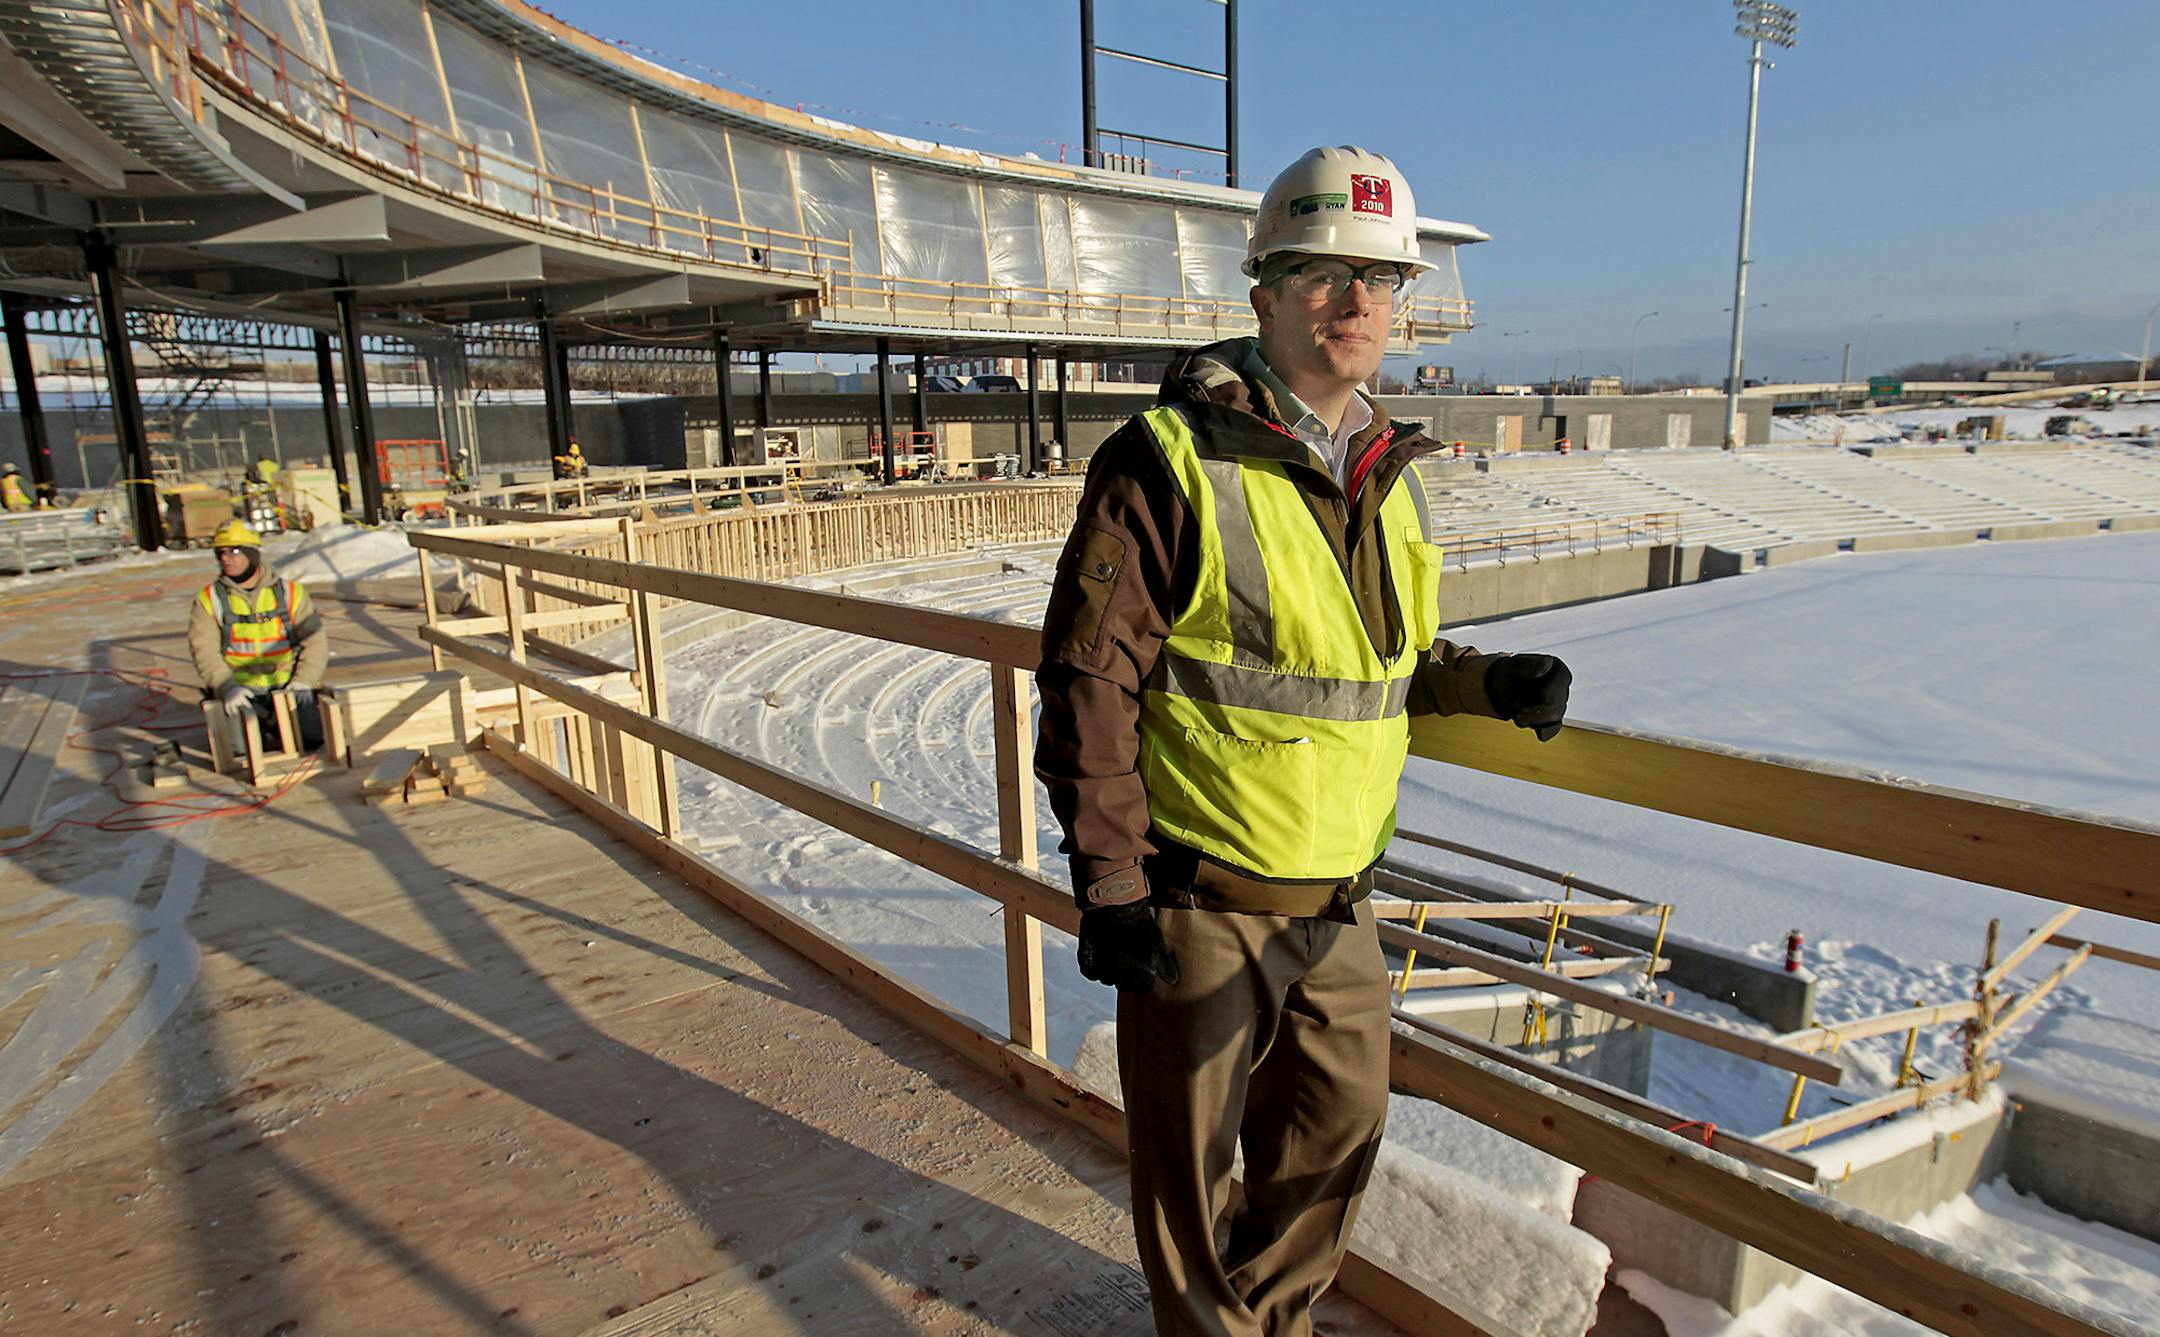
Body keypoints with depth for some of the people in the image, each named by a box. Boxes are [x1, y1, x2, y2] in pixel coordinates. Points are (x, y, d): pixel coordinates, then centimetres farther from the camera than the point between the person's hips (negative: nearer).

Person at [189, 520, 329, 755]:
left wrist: (303, 681, -12)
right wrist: (227, 688, -19)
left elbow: (315, 640, 1)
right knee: (241, 747, -20)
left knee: (313, 737, -14)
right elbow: (203, 650, -5)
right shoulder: (209, 598, 2)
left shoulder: (290, 592, 4)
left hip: (286, 686, 1)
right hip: (240, 689, -1)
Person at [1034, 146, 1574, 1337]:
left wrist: (1487, 682, -1)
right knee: (1191, 1152, 12)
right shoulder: (1169, 460, -15)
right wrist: (1109, 883, -15)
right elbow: (1088, 678, -15)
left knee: (1340, 1126, 21)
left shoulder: (1388, 476, 7)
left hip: (1338, 898, 7)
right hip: (1199, 901, -6)